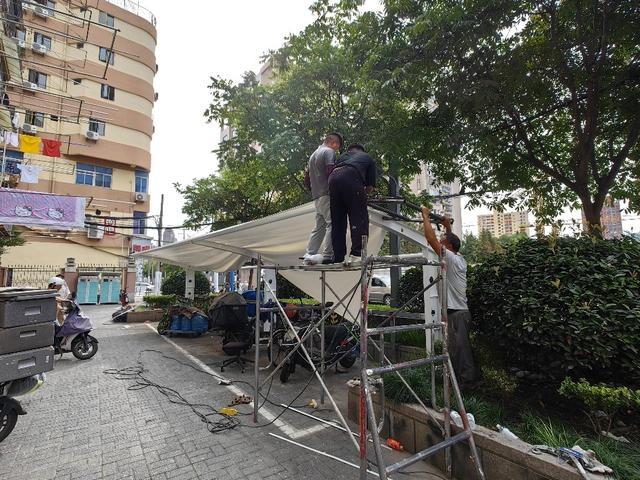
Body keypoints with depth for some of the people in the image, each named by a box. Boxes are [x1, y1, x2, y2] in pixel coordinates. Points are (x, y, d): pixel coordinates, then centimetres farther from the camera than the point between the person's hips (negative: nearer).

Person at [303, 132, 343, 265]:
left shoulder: (313, 155, 25)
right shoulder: (329, 151, -3)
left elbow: (309, 178, 26)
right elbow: (331, 172, -17)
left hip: (316, 196, 9)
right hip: (327, 194, -9)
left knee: (319, 226, 11)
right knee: (332, 224, -10)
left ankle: (309, 255, 9)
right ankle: (327, 255, -14)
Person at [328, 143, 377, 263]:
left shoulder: (343, 156, 39)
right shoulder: (368, 158, 30)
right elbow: (370, 187, 20)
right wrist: (362, 194, 39)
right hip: (352, 177, -4)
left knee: (337, 221, 8)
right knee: (360, 218, -2)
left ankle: (337, 257, 7)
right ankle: (356, 253, -15)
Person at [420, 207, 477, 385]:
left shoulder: (450, 258, -14)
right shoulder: (460, 259, 11)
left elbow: (431, 238, -18)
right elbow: (452, 241, 31)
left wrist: (426, 216, -9)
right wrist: (448, 227, 28)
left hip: (455, 313, -10)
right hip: (461, 311, 10)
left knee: (458, 349, -4)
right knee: (461, 348, 18)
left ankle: (465, 379, 3)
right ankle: (468, 377, 28)